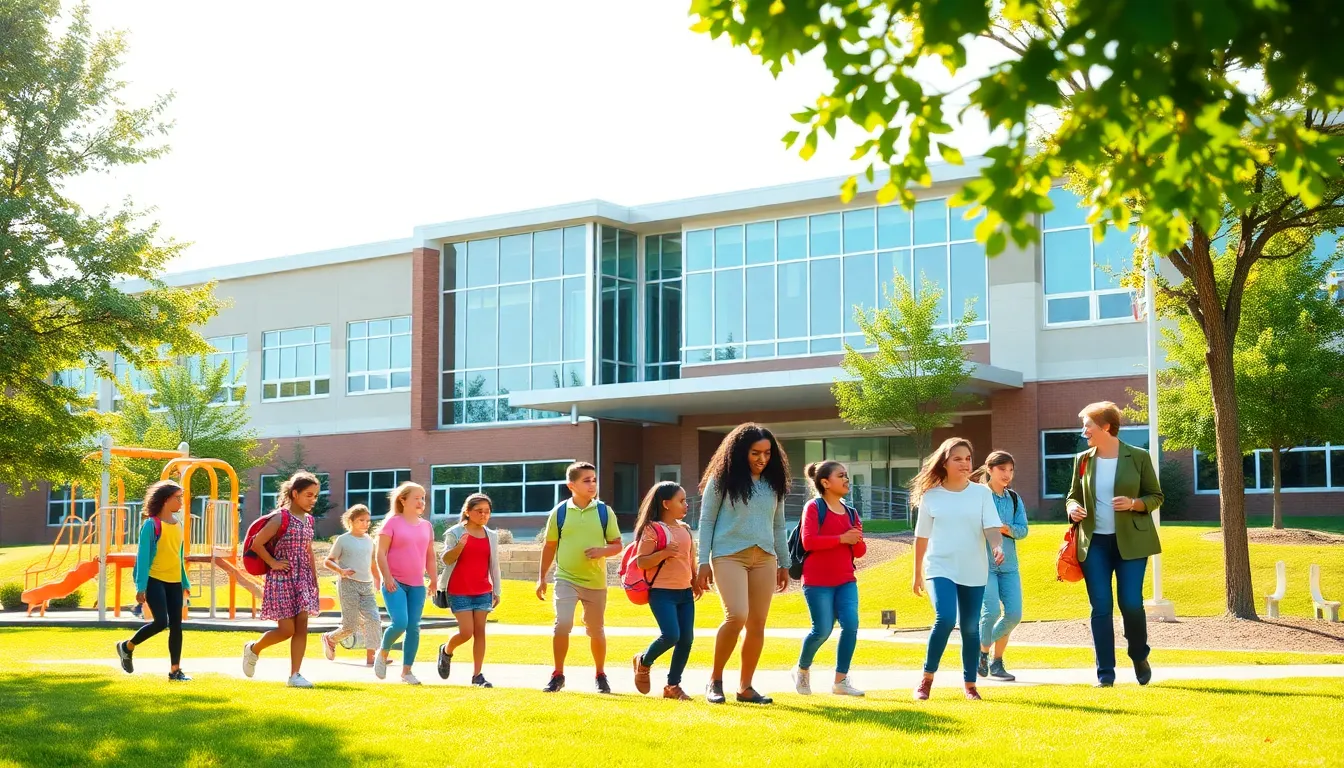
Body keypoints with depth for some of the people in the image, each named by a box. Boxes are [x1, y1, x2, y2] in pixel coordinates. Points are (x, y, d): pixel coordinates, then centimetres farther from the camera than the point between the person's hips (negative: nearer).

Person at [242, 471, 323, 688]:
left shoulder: (308, 520, 10)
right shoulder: (281, 518, -12)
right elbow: (256, 544, -13)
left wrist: (315, 581, 12)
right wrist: (273, 563, -11)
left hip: (303, 579, 7)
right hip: (282, 579, -7)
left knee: (301, 628, -1)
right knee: (286, 629, -6)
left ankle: (295, 675, 3)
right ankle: (253, 648, 22)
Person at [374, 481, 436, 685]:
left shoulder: (427, 526, 12)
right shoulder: (392, 522, -3)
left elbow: (430, 557, 18)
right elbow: (381, 552, -7)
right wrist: (387, 577, -14)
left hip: (417, 585, 5)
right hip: (395, 583, -5)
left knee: (414, 627, 2)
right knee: (400, 623, -18)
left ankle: (407, 671, 12)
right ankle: (382, 653, 11)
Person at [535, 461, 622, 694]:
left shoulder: (604, 511, -1)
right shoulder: (559, 512, -2)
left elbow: (617, 544, 3)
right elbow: (549, 546, 8)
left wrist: (602, 551, -18)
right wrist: (542, 577, 8)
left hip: (595, 581, 1)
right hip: (566, 578, -1)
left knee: (596, 630, 10)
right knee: (562, 624, -17)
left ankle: (600, 676, 30)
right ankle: (558, 675, -1)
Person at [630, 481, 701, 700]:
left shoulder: (685, 529, 14)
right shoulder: (652, 529, -7)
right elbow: (641, 562, -11)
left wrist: (696, 583, 16)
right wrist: (663, 553, -23)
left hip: (685, 592, 7)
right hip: (662, 592, -7)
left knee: (686, 639, 1)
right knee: (671, 635, -18)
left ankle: (672, 685, 13)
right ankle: (643, 662, 11)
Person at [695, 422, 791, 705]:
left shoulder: (773, 484, 12)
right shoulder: (722, 480, 0)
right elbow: (706, 521, 0)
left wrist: (784, 564, 16)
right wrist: (704, 562, -5)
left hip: (764, 558, 5)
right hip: (729, 555, -5)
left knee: (757, 624, 2)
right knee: (736, 616, -20)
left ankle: (745, 687, 13)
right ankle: (715, 680, -2)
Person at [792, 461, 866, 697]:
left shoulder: (851, 513, 13)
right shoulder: (814, 507, -4)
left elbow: (860, 552, 14)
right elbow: (809, 541, -17)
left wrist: (857, 541, -9)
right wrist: (842, 538, -17)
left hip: (845, 580, 5)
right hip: (817, 581, -5)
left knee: (851, 625, -11)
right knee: (822, 630, -6)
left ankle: (841, 680, 0)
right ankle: (802, 669, 22)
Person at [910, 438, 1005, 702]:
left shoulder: (981, 493, 1)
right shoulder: (931, 496, 1)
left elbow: (991, 527, -8)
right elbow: (922, 536, 8)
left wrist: (997, 546, -30)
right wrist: (917, 573, 12)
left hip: (974, 572, 2)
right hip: (941, 569, -2)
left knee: (970, 628, 5)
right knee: (945, 619, -20)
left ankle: (970, 684, 19)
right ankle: (927, 679, -3)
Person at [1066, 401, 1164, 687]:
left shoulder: (1138, 457, -2)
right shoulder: (1083, 460, 6)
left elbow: (1156, 496, 3)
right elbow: (1073, 495, 17)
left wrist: (1134, 503, -16)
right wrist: (1073, 508, -7)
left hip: (1131, 542, -2)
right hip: (1095, 542, 2)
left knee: (1131, 603, -7)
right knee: (1101, 607, -1)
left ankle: (1139, 656, 21)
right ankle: (1105, 673, 5)